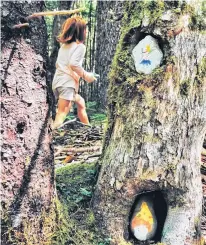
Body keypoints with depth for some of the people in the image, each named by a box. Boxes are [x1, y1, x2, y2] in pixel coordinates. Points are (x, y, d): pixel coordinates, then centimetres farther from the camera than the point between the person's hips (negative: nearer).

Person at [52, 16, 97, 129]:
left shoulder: (64, 45, 20)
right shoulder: (80, 46, -3)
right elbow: (73, 63, -17)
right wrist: (85, 75, -4)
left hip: (57, 81, 9)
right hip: (67, 83, -9)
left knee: (80, 103, 25)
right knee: (62, 114, -15)